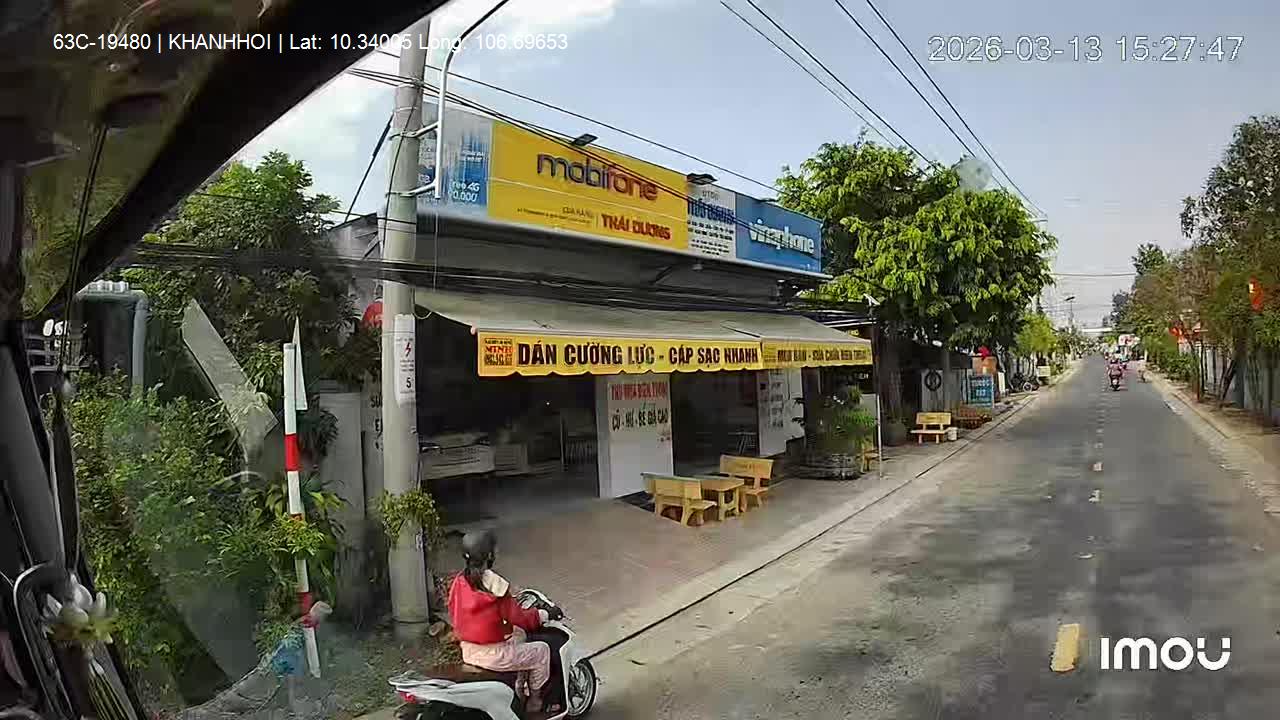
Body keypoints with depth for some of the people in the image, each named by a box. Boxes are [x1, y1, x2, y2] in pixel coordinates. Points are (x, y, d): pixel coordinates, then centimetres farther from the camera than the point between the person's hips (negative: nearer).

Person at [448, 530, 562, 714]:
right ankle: (534, 701, 24)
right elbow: (517, 617, -16)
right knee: (542, 650, 12)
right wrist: (546, 615, -2)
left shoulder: (458, 582, -1)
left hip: (467, 651, 8)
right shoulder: (495, 584, -23)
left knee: (519, 634, 30)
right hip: (494, 655, -8)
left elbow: (454, 614, 11)